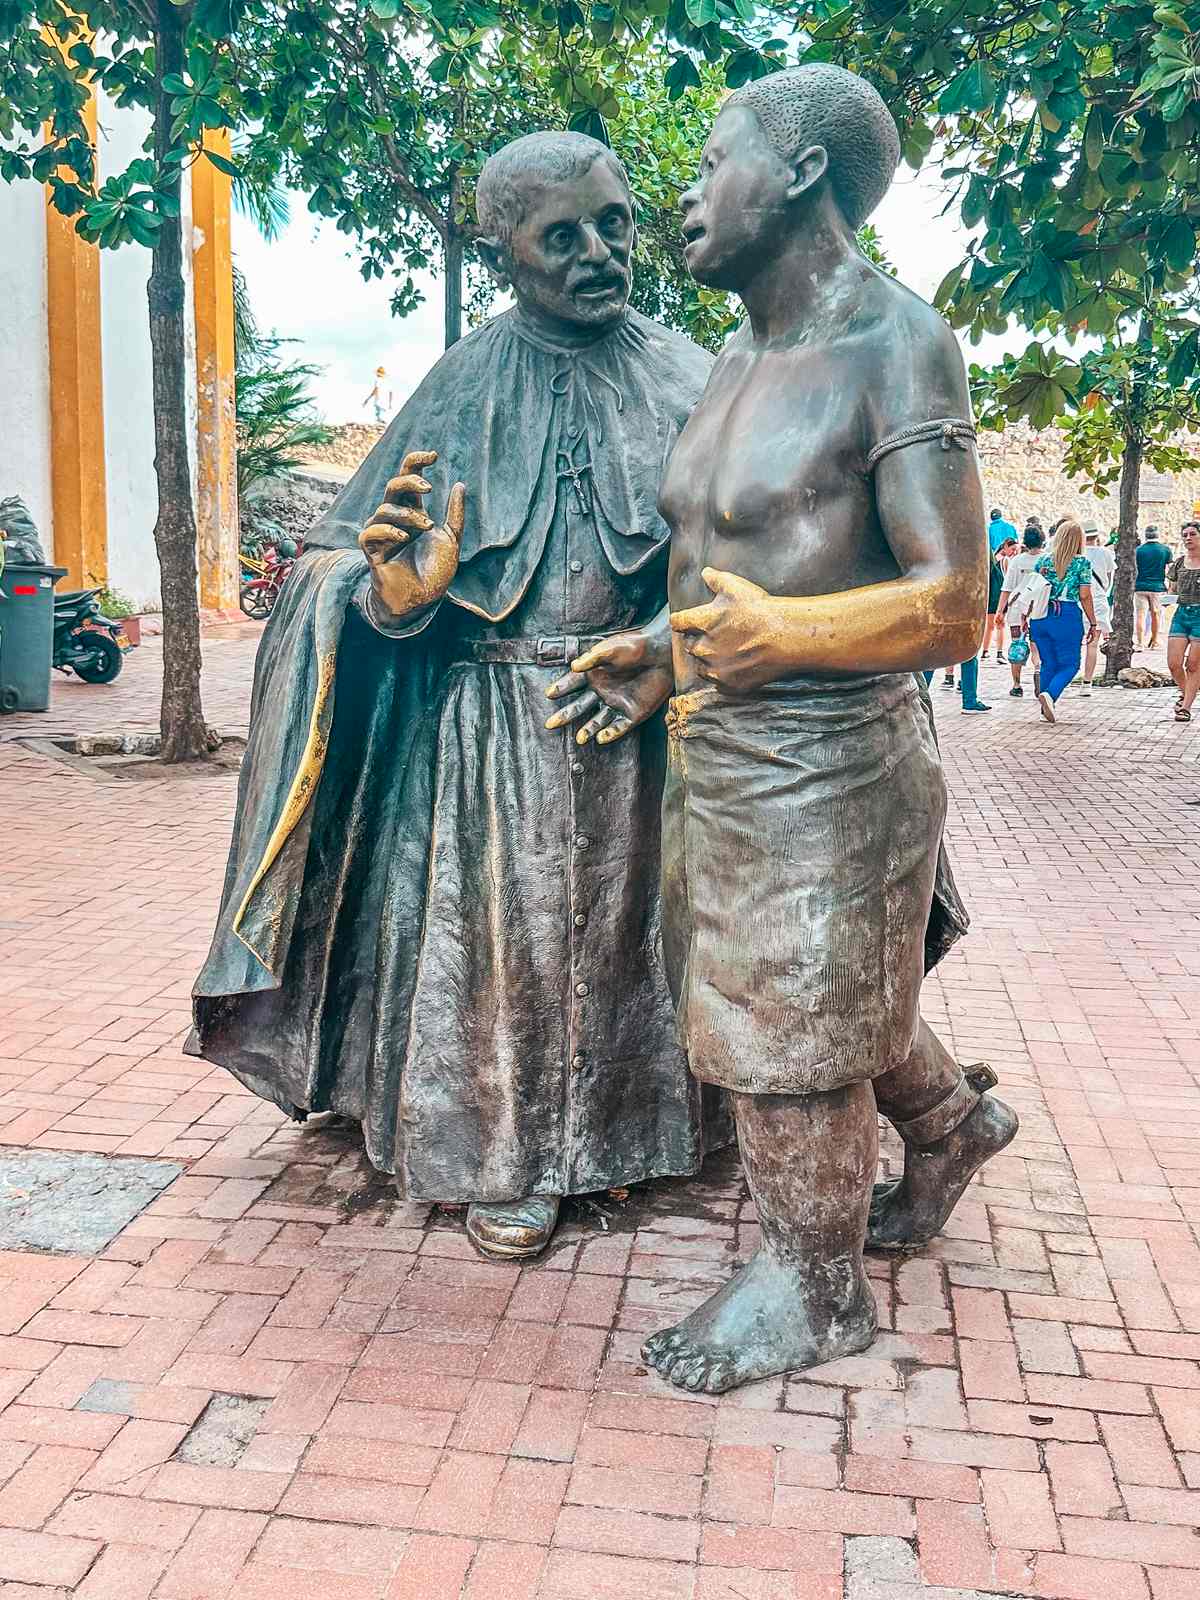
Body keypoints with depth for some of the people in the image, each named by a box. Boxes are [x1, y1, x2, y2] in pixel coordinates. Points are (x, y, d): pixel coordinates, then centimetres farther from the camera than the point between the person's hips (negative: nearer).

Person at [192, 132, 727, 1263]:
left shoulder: (683, 382, 3)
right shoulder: (464, 389, 1)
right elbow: (377, 588, 0)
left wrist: (663, 664, -15)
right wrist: (403, 589, -23)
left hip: (635, 717, 1)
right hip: (494, 724, -1)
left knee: (620, 926, 11)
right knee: (500, 931, 5)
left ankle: (615, 1128, 33)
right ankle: (501, 1157, 23)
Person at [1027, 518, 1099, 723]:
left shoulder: (1044, 560, 8)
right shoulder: (1082, 562, -2)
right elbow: (1084, 595, -5)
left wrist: (1025, 618, 16)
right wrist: (1093, 624, 2)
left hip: (1040, 616, 4)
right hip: (1067, 615, -4)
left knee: (1048, 664, 15)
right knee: (1070, 664, 5)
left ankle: (1045, 707, 14)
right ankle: (1049, 694, -19)